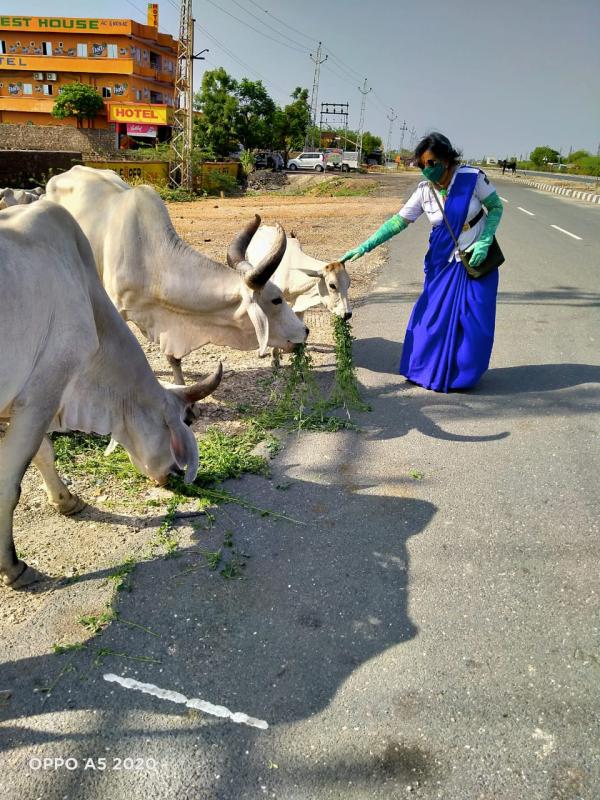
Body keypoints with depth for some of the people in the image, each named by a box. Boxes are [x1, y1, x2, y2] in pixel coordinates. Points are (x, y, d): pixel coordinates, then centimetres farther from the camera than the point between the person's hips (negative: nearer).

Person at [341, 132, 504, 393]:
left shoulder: (472, 177, -16)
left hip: (477, 260, -2)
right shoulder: (423, 191, -9)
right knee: (432, 315, 2)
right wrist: (364, 246, -18)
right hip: (443, 262, 2)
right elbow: (398, 222, -9)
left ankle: (462, 375, 18)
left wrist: (484, 242, -19)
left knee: (473, 321, 1)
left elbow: (496, 207, -6)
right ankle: (428, 370, 18)